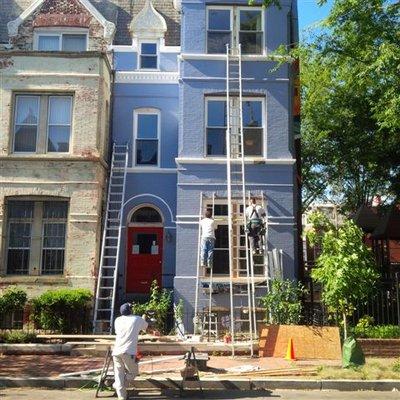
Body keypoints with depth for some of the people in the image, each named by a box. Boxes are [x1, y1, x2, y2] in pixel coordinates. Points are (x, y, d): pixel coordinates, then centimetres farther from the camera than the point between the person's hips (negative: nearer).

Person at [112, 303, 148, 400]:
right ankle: (118, 386, 11)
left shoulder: (117, 320, 14)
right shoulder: (138, 319, 6)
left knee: (119, 374, 8)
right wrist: (144, 318, 47)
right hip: (128, 352, -4)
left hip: (116, 351, 4)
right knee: (133, 373, 16)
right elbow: (145, 328, 26)